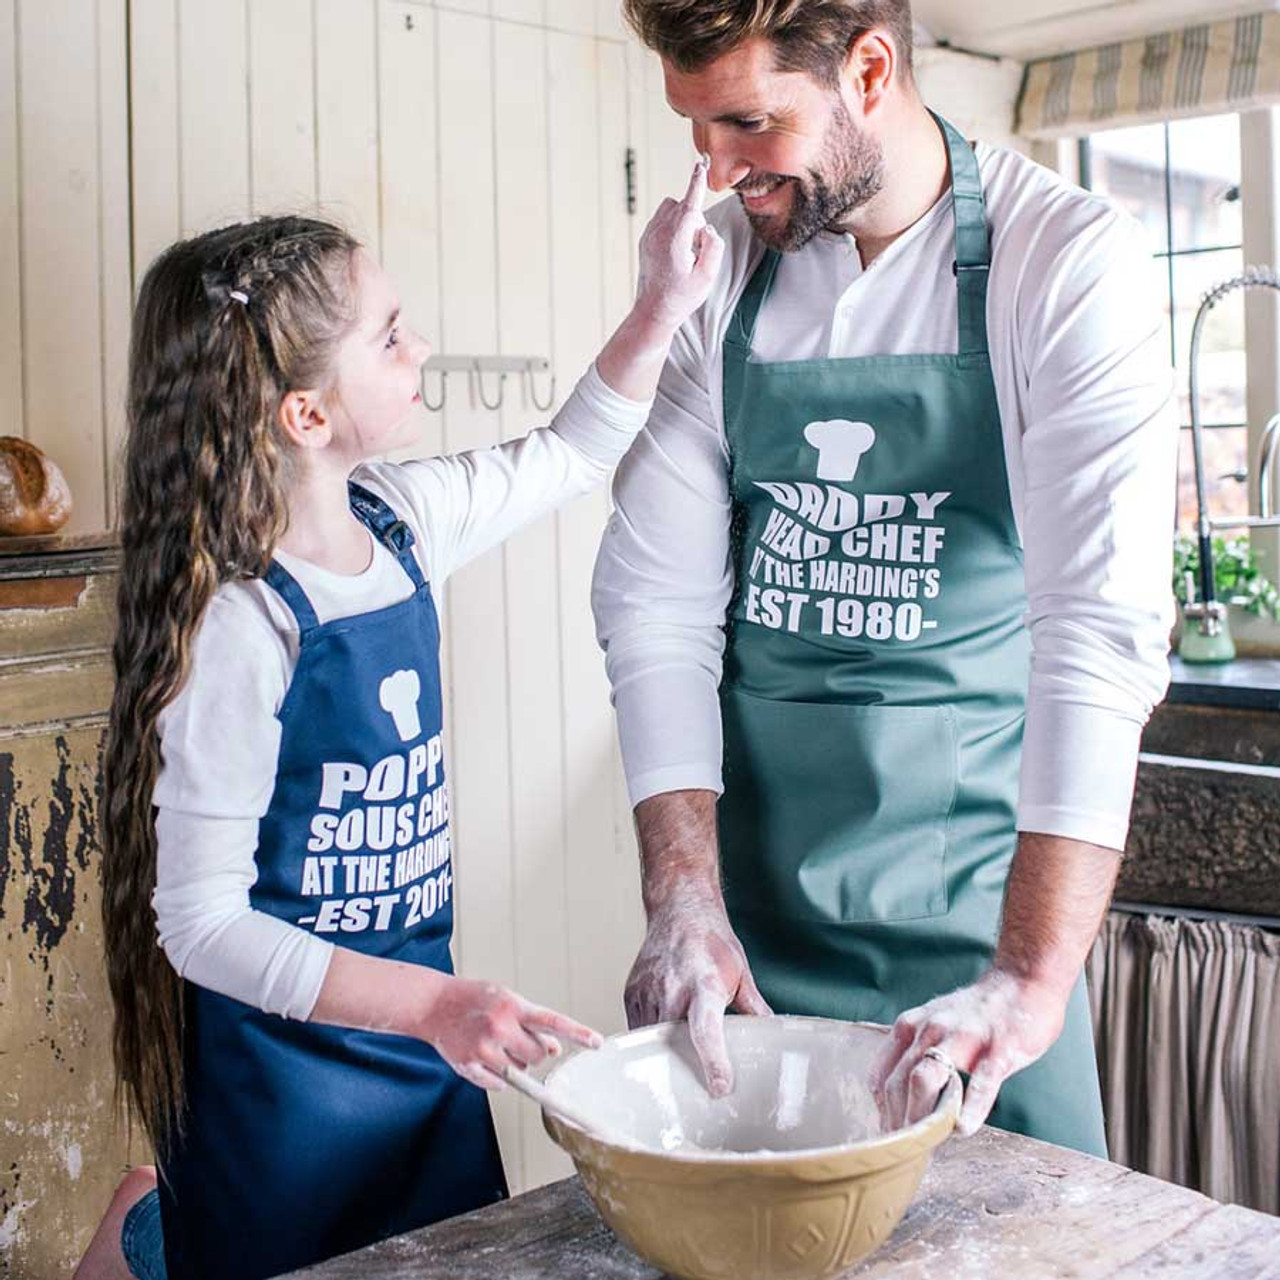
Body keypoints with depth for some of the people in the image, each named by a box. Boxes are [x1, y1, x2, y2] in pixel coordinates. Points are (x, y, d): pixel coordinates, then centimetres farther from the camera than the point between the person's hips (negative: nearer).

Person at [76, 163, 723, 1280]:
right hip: (282, 1076, -7)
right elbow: (200, 922, -23)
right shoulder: (243, 628, -24)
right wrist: (435, 1004, -30)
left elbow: (574, 451, 17)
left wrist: (665, 304, 6)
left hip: (421, 1036, 7)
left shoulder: (402, 522, -2)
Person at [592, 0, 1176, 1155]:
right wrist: (682, 900, -14)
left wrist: (1034, 981, -29)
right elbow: (658, 600, -4)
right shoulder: (715, 268, -1)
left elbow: (1101, 626, -21)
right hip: (753, 877, 3)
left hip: (976, 898, -2)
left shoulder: (1068, 263, -12)